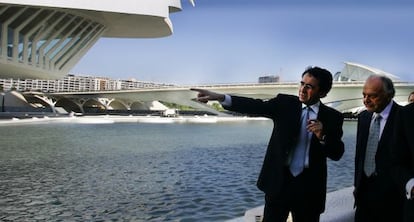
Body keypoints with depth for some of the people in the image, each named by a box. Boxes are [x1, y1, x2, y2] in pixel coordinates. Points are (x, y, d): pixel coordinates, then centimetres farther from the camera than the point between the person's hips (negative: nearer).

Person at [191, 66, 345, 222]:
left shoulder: (332, 117, 2)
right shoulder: (285, 103, 0)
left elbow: (337, 154, 0)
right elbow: (256, 106, -14)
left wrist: (322, 136, -21)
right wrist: (220, 97, -27)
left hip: (309, 186, 1)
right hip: (278, 180, 0)